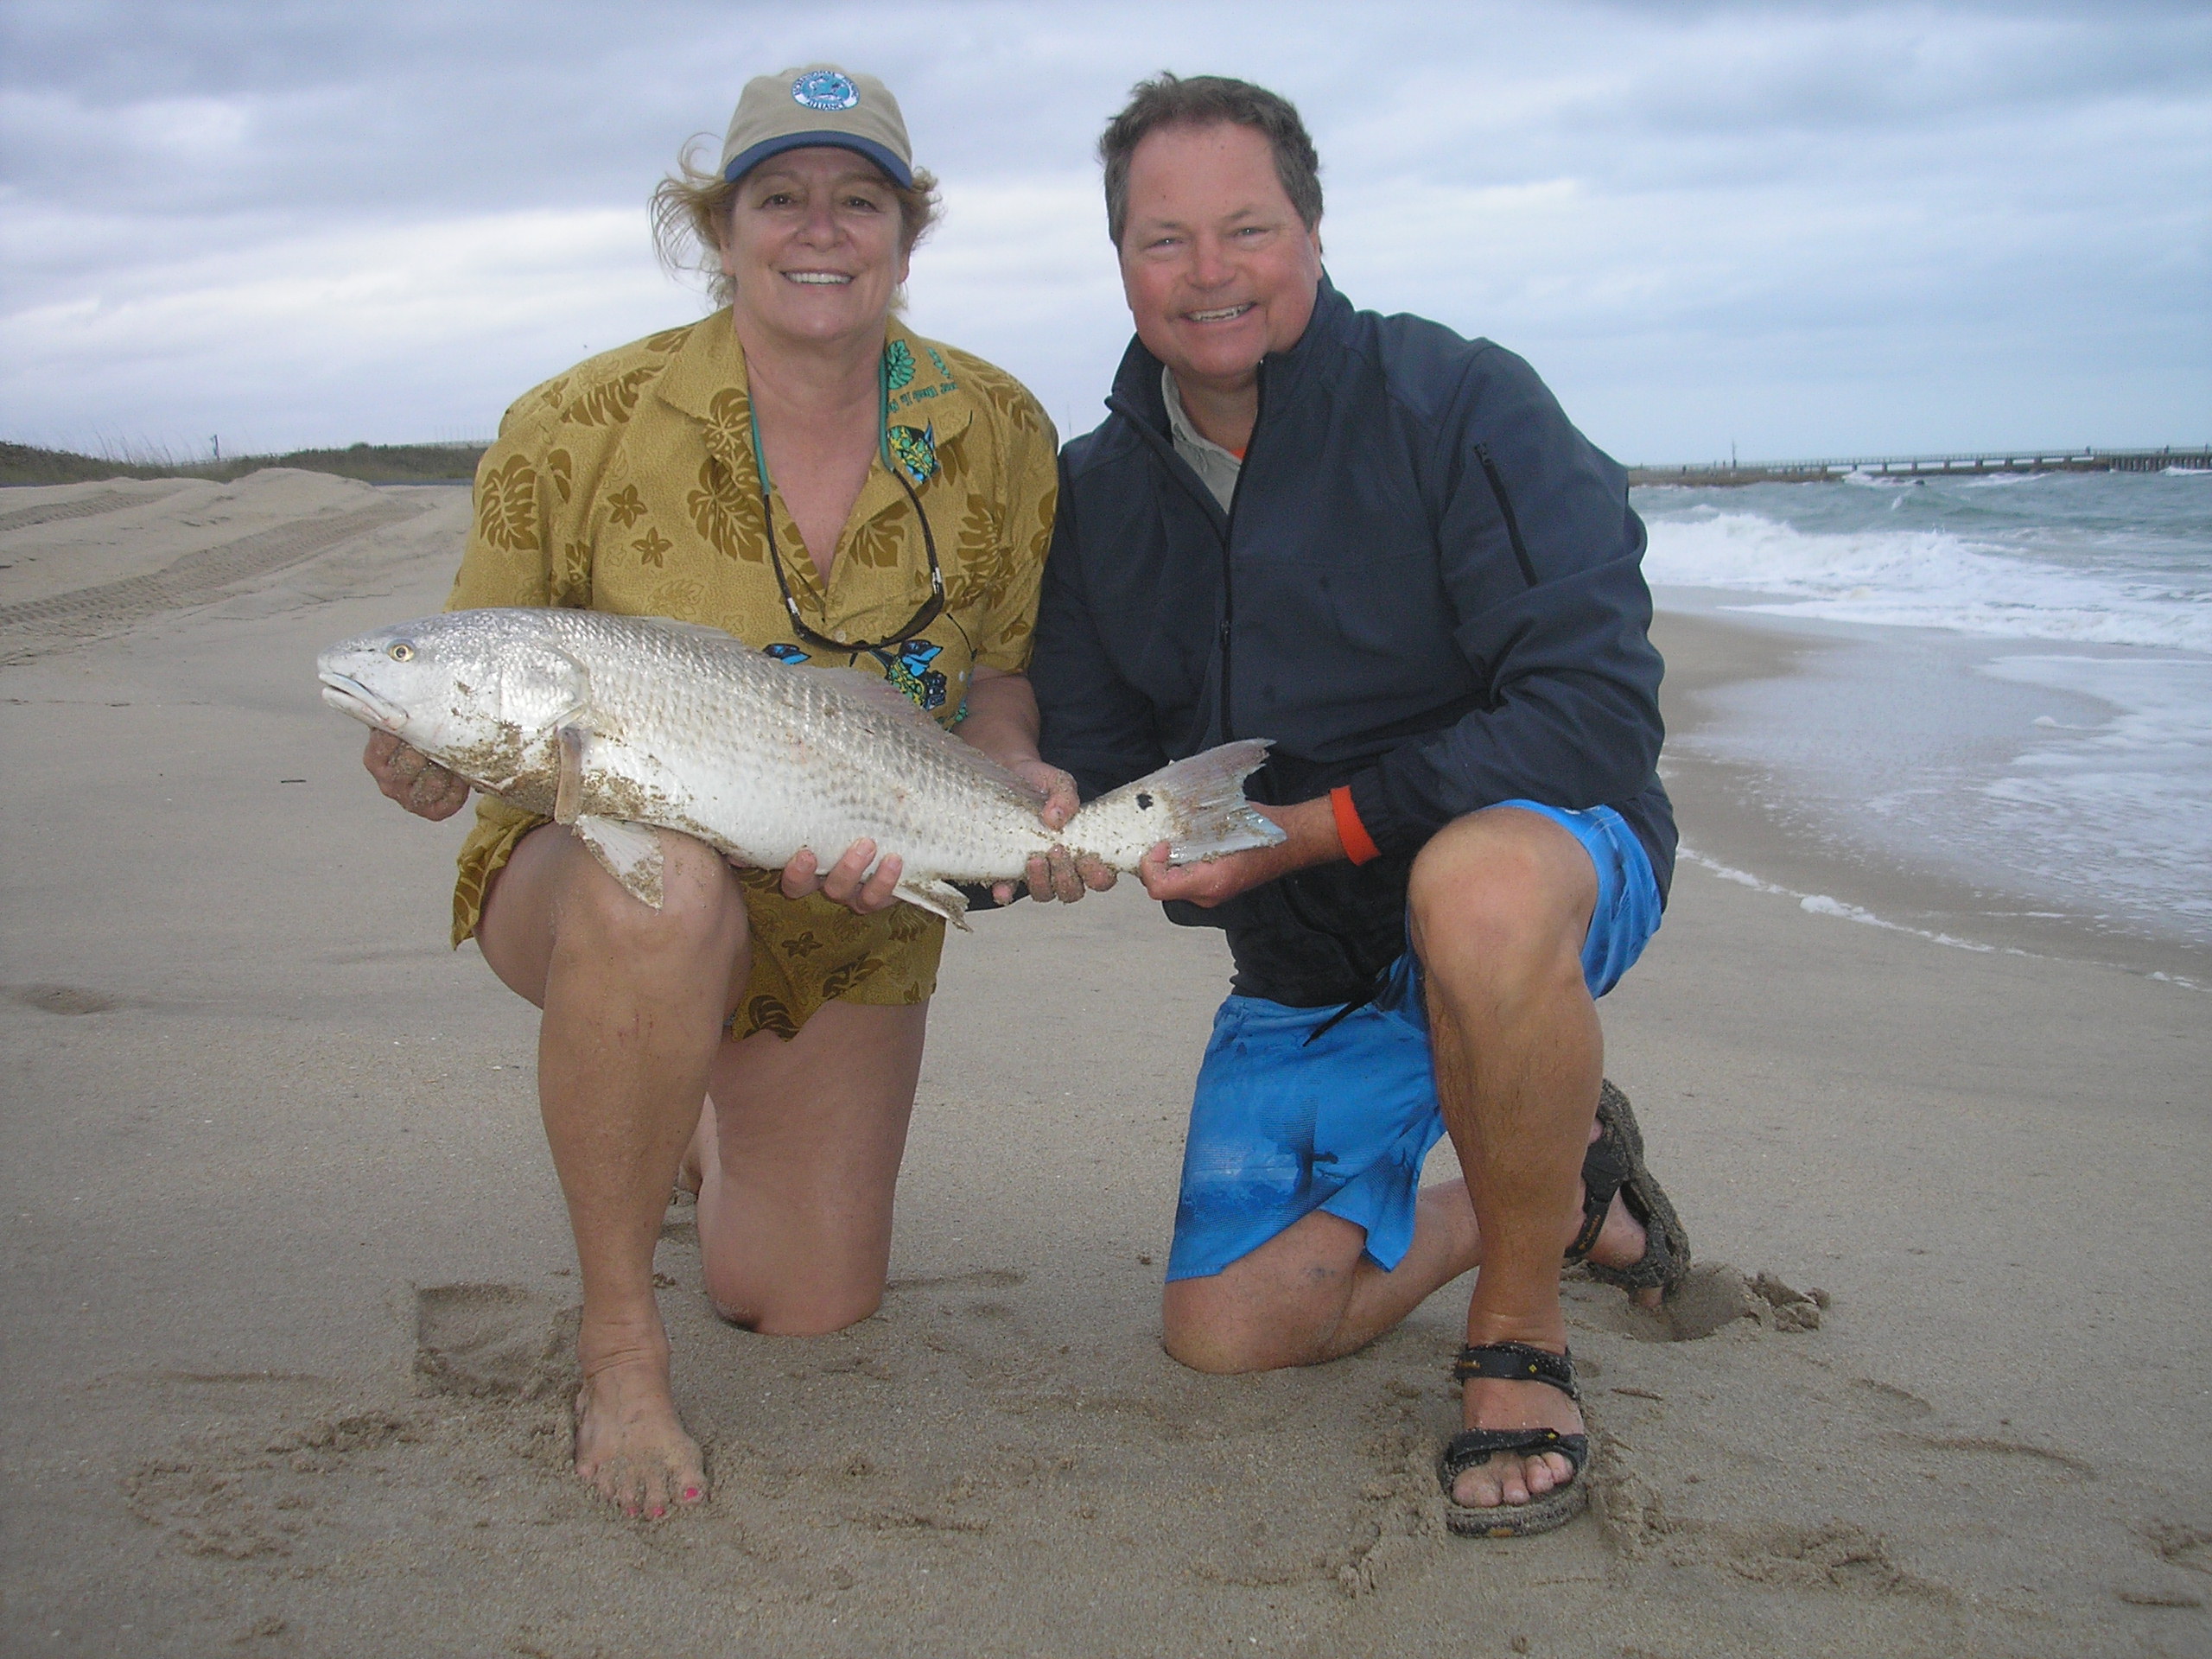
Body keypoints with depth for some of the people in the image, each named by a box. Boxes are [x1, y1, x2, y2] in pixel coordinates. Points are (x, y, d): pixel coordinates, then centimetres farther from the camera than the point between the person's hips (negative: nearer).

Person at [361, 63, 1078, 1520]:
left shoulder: (998, 436, -10)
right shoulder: (581, 429, -18)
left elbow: (997, 676, 1)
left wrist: (1020, 775, -22)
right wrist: (437, 763, -34)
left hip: (856, 922, 3)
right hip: (594, 865, -3)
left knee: (810, 1307, 9)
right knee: (660, 886, -43)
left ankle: (713, 1120, 46)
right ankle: (618, 1340, -20)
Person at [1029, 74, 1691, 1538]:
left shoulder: (1458, 403, -18)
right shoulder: (1100, 493, 0)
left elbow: (1597, 711, -26)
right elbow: (1093, 771, 2)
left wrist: (1307, 828, -28)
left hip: (1546, 858, -6)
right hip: (1304, 971, 6)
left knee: (1474, 885, -43)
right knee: (1230, 1331, 0)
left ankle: (1521, 1339, -18)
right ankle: (1565, 1189, 25)